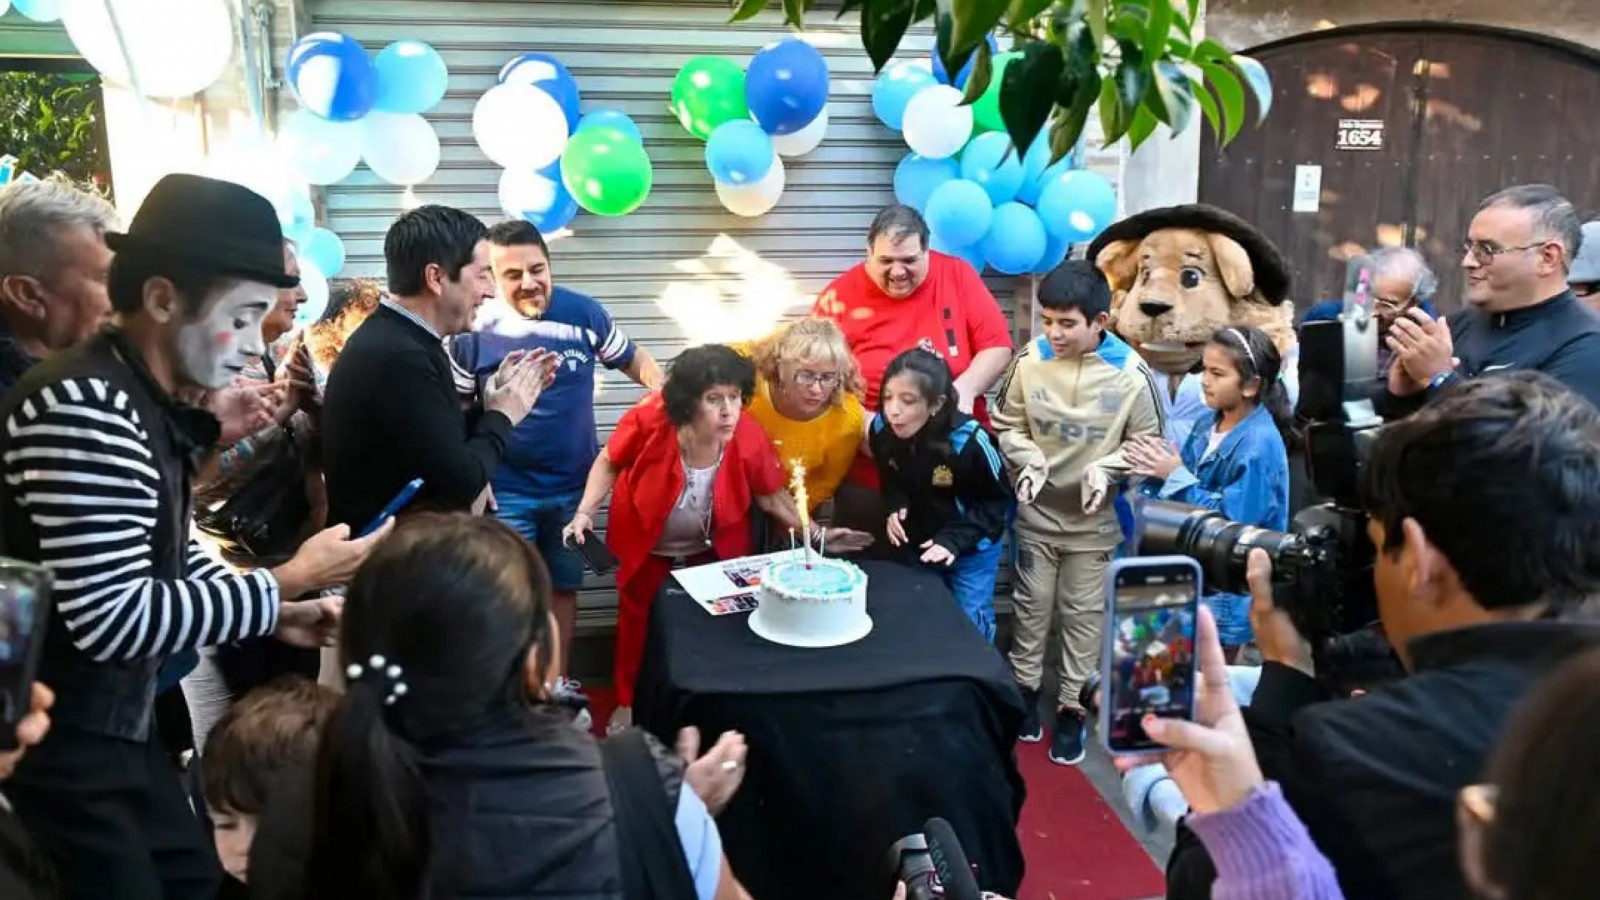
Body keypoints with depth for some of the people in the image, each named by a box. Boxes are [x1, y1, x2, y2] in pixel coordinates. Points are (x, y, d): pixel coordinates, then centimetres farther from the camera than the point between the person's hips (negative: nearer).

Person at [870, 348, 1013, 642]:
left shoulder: (968, 440, -32)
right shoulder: (881, 429, -19)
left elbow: (998, 500, -17)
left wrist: (955, 540, -26)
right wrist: (896, 507, -17)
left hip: (972, 549, -4)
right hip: (916, 545, 4)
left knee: (969, 626, 8)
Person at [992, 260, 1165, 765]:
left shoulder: (1131, 373, -15)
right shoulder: (1029, 361, -13)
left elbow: (1147, 443, -5)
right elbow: (1006, 425, 0)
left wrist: (1106, 469, -20)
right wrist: (1028, 457, -18)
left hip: (1096, 521, -1)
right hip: (1037, 514, 1)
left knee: (1083, 615, 12)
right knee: (1031, 606, 15)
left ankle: (1072, 708, 27)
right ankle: (1024, 690, 36)